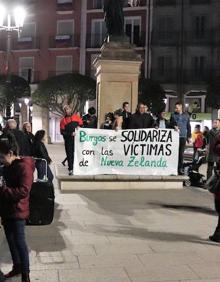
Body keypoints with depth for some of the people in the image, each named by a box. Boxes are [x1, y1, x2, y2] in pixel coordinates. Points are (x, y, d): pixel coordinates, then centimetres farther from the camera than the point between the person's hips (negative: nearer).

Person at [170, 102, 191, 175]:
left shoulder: (186, 115, 13)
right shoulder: (173, 115, 8)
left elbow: (188, 126, 15)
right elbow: (170, 124, 7)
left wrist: (189, 136, 12)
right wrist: (174, 126, -15)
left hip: (183, 137, 2)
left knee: (181, 153, 3)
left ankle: (180, 168, 9)